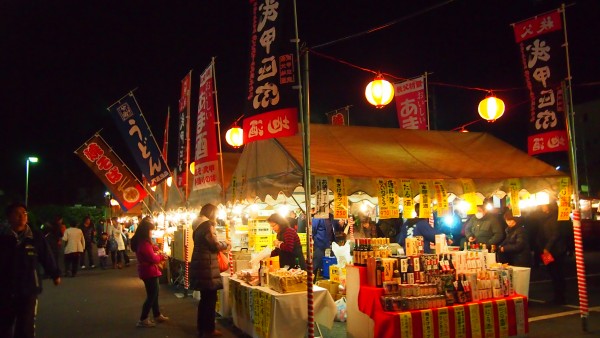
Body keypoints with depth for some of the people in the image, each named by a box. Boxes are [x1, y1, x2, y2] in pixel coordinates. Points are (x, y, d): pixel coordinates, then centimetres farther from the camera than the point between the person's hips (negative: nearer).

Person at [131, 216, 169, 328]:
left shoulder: (140, 240, 9)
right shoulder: (144, 243, -24)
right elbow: (152, 258, -24)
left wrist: (155, 249, -2)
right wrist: (162, 257, -6)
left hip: (147, 270, 11)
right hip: (149, 271, -11)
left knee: (154, 293, 18)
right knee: (151, 295, -2)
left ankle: (157, 315, 29)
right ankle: (143, 320, 4)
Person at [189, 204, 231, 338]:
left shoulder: (199, 225, 15)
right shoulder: (207, 225, -13)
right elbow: (215, 245, -13)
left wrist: (222, 243, 17)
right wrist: (225, 243, 5)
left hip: (200, 265, 10)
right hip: (207, 266, -10)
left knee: (204, 298, 17)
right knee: (210, 298, -1)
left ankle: (202, 327, 25)